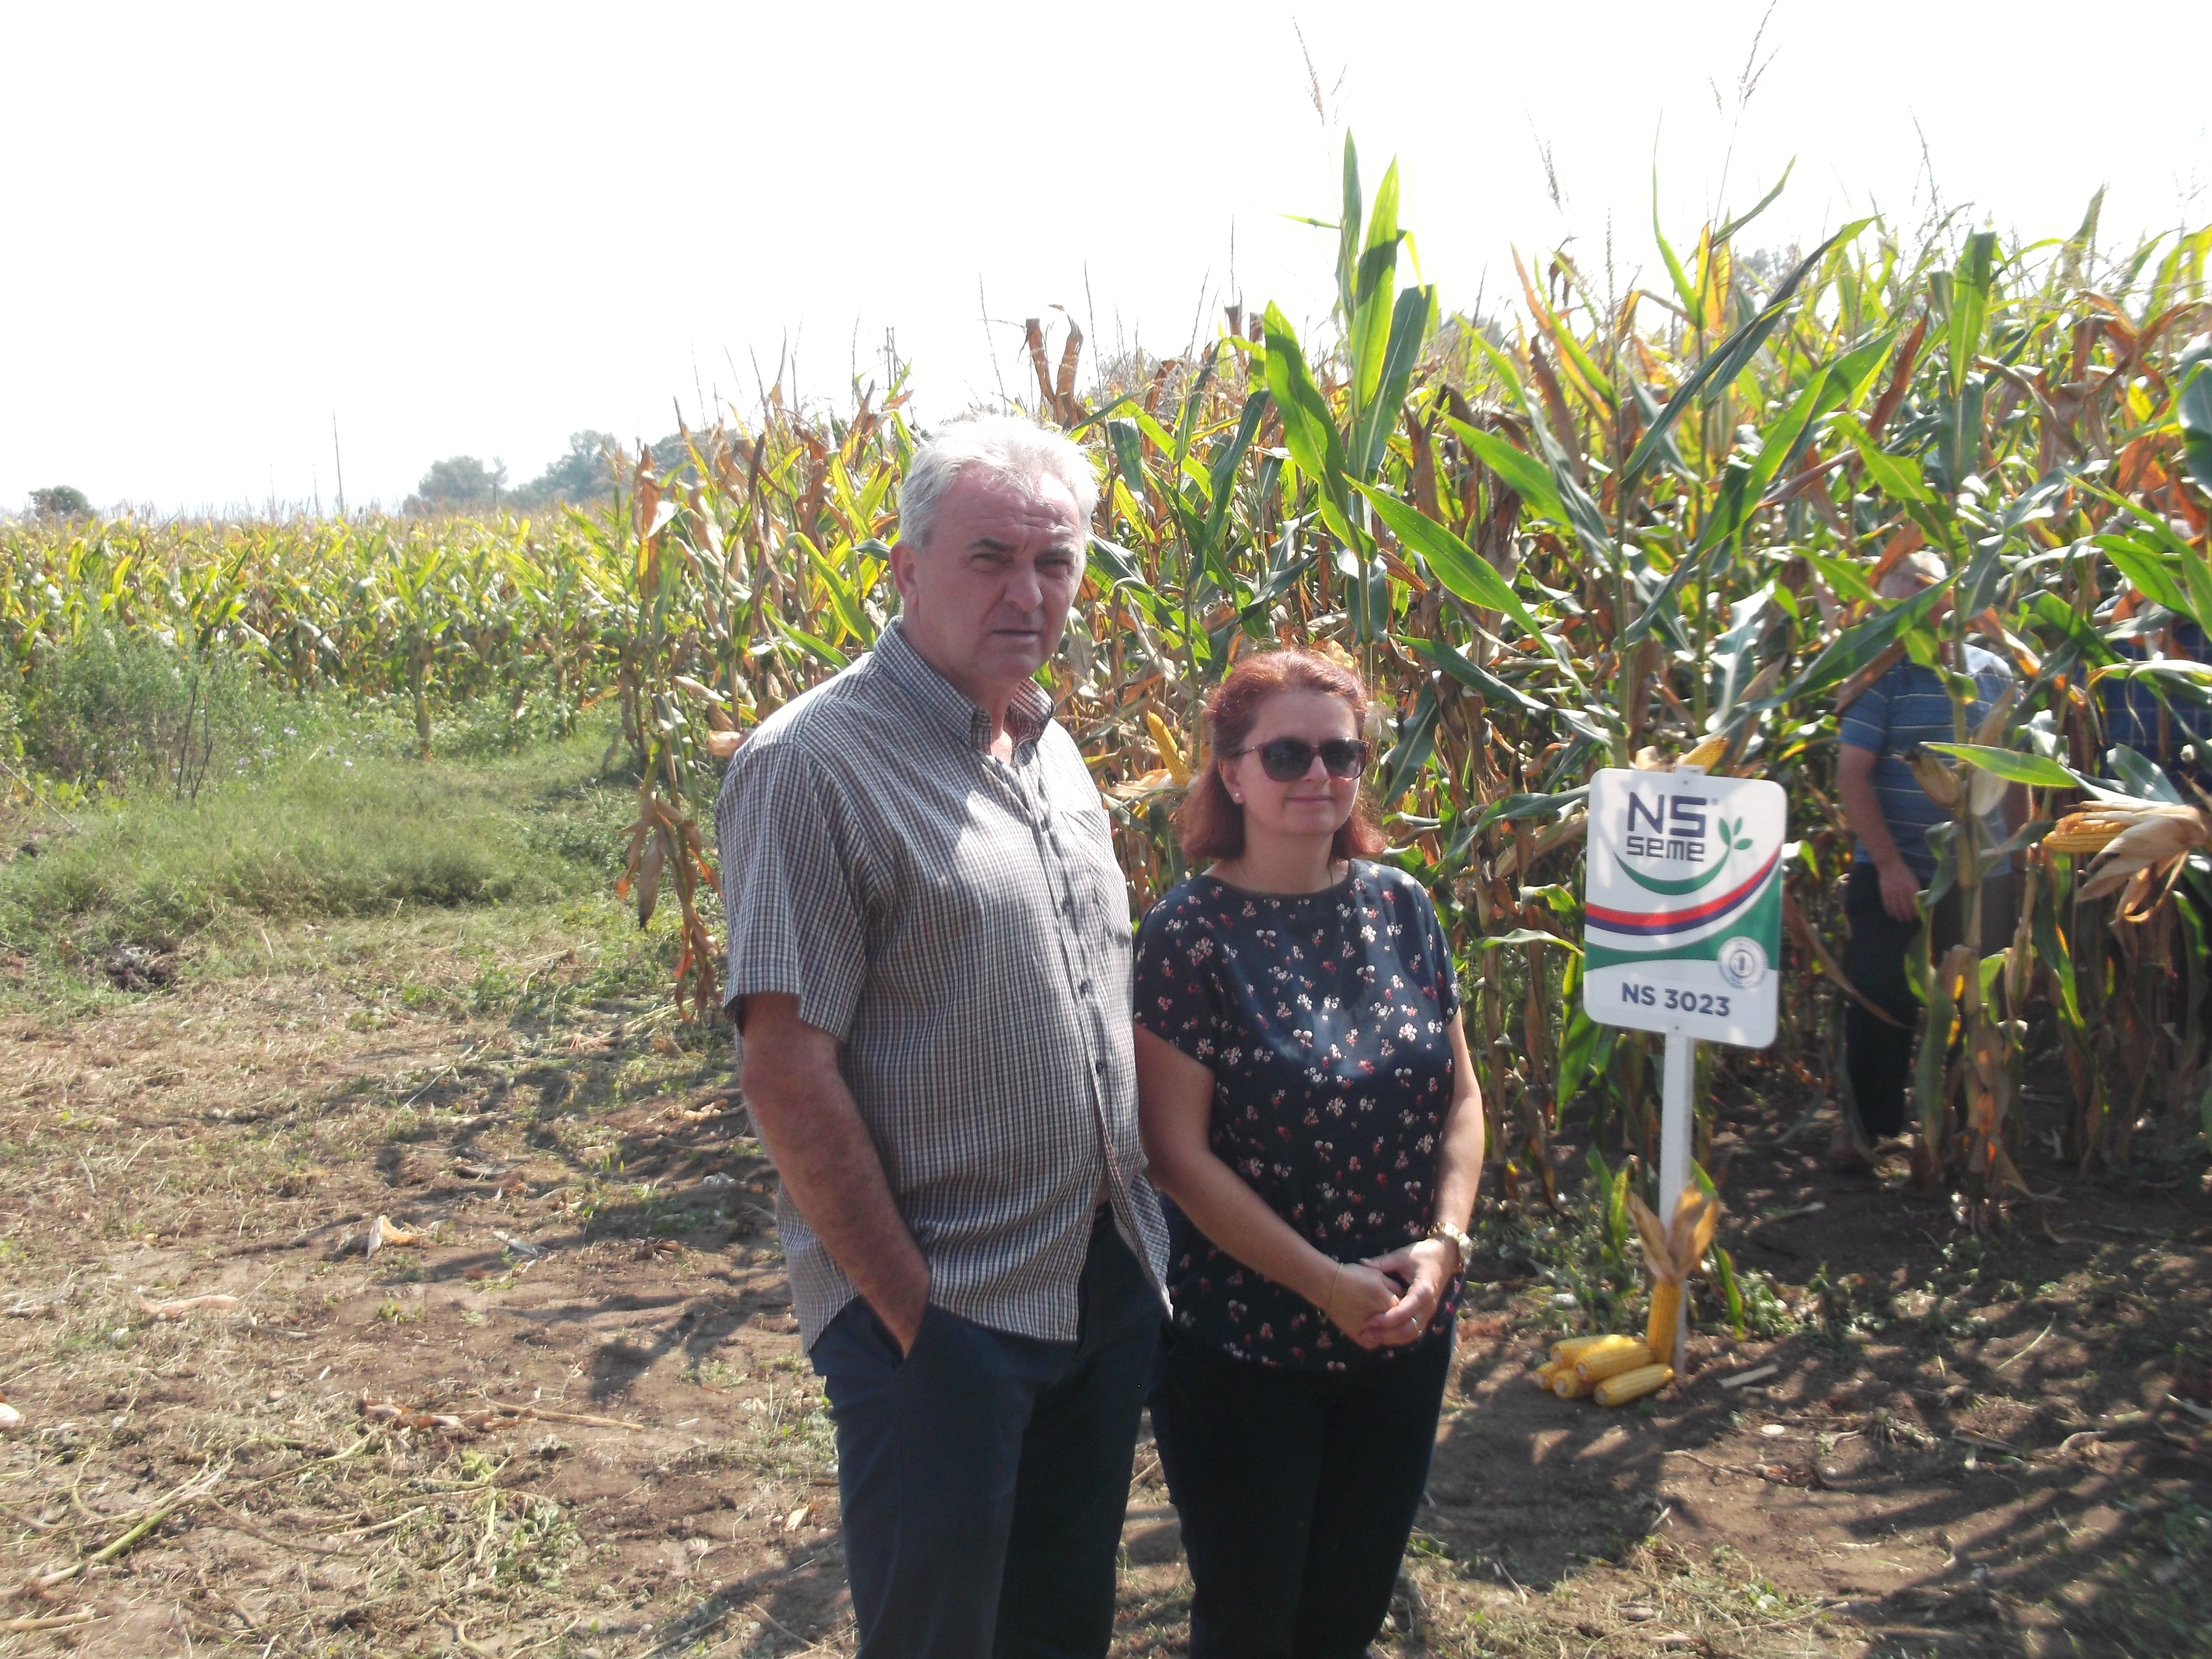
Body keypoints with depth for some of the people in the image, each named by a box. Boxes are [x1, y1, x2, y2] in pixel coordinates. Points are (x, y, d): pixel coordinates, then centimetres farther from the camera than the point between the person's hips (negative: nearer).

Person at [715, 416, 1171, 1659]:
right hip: (939, 1315, -7)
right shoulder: (815, 766, -17)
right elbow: (787, 1068, -19)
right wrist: (905, 1308, -18)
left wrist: (1144, 1232, 10)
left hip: (1111, 1279, 7)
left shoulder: (1054, 750, 9)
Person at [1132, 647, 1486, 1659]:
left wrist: (1444, 1241, -9)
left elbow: (1459, 1093, 6)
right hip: (1244, 1347, -5)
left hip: (1405, 1332, 5)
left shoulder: (1399, 907, 2)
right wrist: (1327, 1283, -17)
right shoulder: (1190, 934, -14)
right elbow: (1177, 1152, -15)